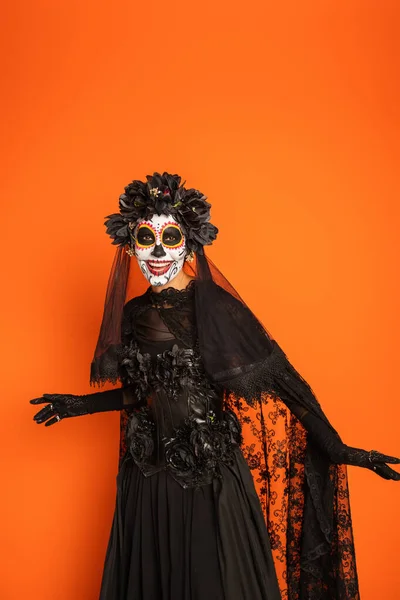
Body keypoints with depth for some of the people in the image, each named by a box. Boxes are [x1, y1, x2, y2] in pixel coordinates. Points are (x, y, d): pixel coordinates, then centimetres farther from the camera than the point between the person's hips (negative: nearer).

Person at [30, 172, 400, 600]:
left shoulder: (211, 305, -16)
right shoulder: (133, 311, 2)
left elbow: (279, 377, -18)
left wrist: (338, 449, -20)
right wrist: (79, 405, 17)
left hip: (209, 473, -5)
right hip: (148, 474, 6)